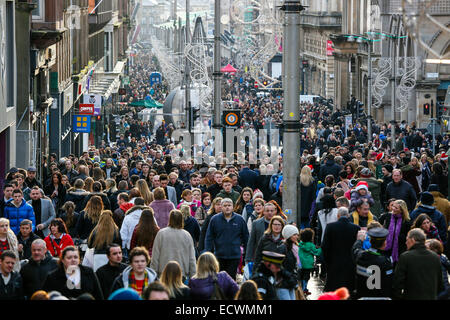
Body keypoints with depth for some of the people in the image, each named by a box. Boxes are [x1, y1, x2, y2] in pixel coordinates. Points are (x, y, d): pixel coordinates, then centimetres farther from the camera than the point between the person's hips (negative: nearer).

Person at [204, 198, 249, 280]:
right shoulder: (215, 219, 0)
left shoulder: (240, 219, 3)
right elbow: (209, 238, 2)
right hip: (219, 255, 0)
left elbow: (246, 237, 10)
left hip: (234, 256, 0)